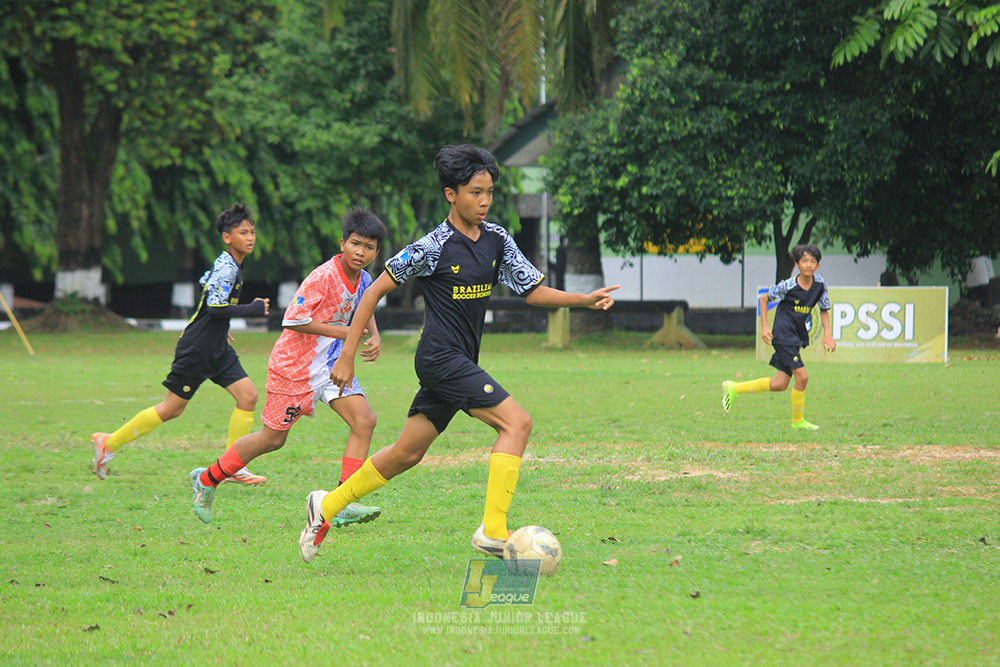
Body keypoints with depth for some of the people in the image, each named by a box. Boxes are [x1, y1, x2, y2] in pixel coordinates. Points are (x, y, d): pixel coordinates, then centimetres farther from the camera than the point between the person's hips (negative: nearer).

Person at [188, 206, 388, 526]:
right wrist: (343, 332, -23)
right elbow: (294, 320, -26)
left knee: (364, 421, -11)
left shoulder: (363, 280, 1)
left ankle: (344, 506, -12)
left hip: (331, 363, 7)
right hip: (295, 366, -7)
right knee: (272, 438, 3)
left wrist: (374, 335, 5)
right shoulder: (323, 277, -24)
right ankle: (206, 479, 23)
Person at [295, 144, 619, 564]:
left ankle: (327, 505, 27)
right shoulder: (434, 247, -13)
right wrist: (348, 354, -8)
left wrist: (586, 300, -6)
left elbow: (533, 291, 11)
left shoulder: (497, 240, 7)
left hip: (460, 363, 8)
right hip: (440, 358, -8)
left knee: (408, 453, 14)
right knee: (517, 422, -18)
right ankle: (492, 531, -21)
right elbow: (376, 290, -7)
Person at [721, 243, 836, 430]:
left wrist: (827, 334, 1)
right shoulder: (788, 286, -14)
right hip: (784, 336, -7)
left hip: (798, 337, 7)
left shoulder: (820, 284, 0)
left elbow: (824, 310, 13)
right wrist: (764, 327, -6)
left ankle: (733, 388, 20)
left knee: (780, 384, 7)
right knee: (802, 377, -14)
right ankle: (798, 421, 3)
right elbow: (764, 299, 0)